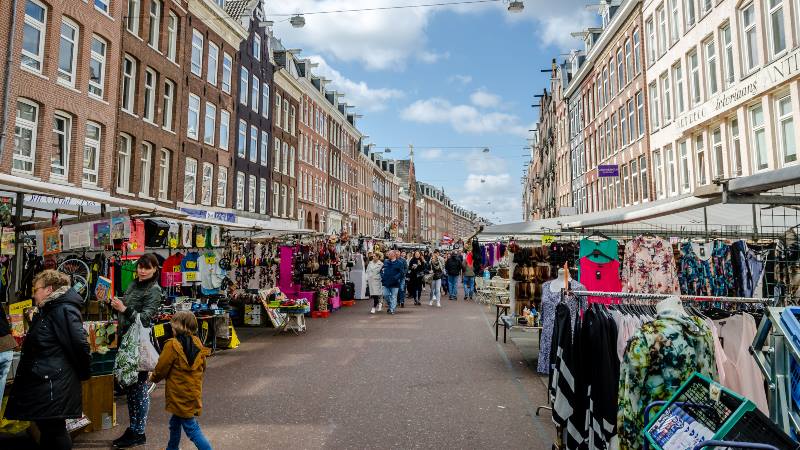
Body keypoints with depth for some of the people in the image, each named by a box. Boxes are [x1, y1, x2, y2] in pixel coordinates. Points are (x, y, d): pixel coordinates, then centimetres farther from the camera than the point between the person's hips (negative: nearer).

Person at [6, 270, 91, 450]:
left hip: (54, 387, -10)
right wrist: (34, 322, 13)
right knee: (47, 430, 17)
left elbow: (79, 345, -22)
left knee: (55, 432, 0)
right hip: (43, 384, 10)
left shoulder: (64, 310, -18)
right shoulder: (48, 310, 15)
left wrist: (84, 373, -12)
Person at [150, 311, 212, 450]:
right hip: (194, 391, 7)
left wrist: (153, 378, 11)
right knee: (175, 423, 24)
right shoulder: (197, 343, 1)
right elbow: (202, 367, 11)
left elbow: (161, 369, -9)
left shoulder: (172, 345, -18)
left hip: (180, 395, -7)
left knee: (191, 428, -1)